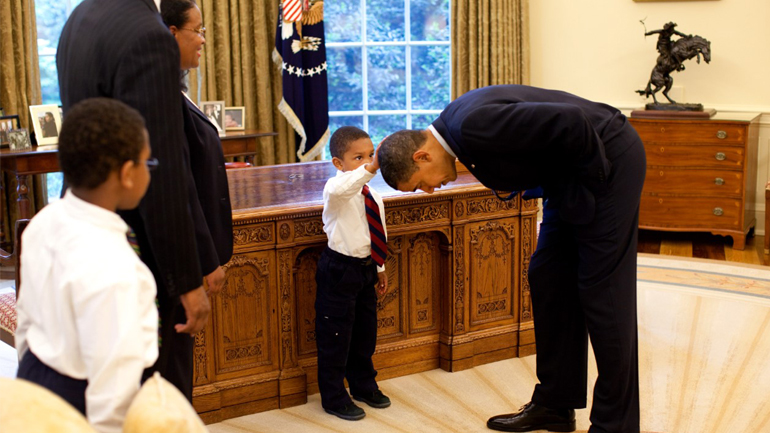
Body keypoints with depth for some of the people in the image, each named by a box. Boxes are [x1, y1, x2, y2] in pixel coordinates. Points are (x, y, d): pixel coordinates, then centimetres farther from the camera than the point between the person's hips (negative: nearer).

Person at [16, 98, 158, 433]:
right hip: (79, 405, -8)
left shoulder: (44, 221, -5)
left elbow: (28, 318, 9)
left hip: (32, 380, 8)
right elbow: (113, 386, -28)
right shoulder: (111, 268, -31)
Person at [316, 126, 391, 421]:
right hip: (338, 271, -8)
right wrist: (371, 169, -56)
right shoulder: (337, 190, -18)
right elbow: (339, 188, -45)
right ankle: (334, 397, 16)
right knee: (335, 336, 2)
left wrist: (380, 268, 22)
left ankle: (363, 385, 39)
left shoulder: (373, 197, 6)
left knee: (365, 332, 20)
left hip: (365, 269, 8)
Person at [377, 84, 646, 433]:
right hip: (568, 175, 10)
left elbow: (571, 121, -31)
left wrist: (593, 176, -17)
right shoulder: (455, 127, 1)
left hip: (608, 157, -10)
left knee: (602, 290, -6)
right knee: (547, 280, 11)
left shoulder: (474, 126, -29)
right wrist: (508, 186, -2)